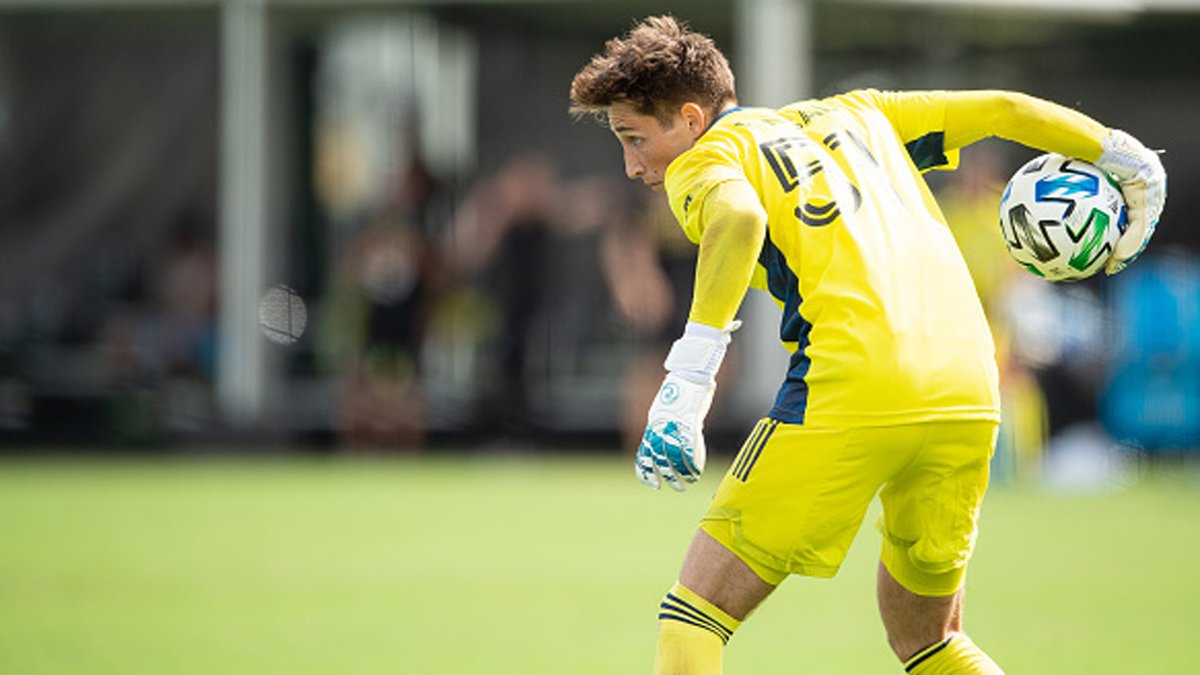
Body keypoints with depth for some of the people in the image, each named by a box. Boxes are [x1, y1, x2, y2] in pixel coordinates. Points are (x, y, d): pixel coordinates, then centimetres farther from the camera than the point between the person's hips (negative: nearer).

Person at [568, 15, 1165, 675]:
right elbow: (1002, 108, 27)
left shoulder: (705, 161, 7)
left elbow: (739, 218, -17)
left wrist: (690, 370, -26)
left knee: (696, 614, 1)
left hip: (849, 394, -7)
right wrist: (1121, 157, 40)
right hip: (968, 391, 7)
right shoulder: (851, 117, 26)